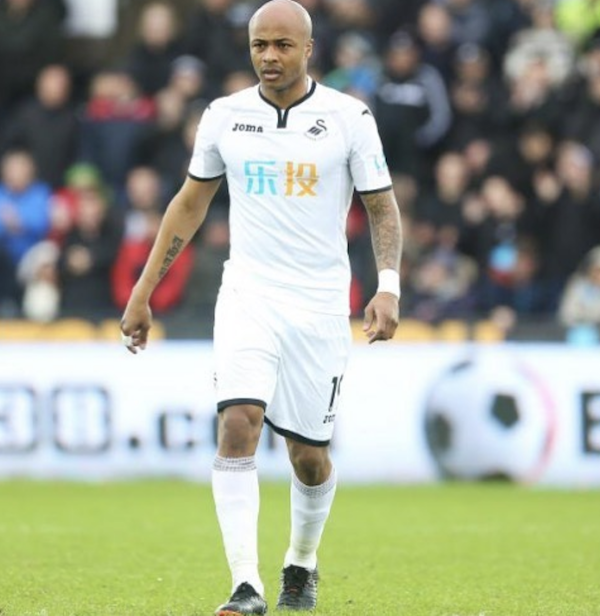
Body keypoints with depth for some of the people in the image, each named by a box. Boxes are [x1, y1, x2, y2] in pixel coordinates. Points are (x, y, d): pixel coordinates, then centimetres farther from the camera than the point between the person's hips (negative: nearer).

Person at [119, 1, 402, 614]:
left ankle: (302, 563, 34)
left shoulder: (348, 116, -2)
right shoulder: (224, 116, 5)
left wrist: (387, 288, -13)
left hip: (320, 305, -1)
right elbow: (190, 202, 16)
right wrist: (142, 292, 15)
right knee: (238, 426, -19)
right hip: (247, 299, 1)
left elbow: (382, 207, 2)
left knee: (308, 453, 5)